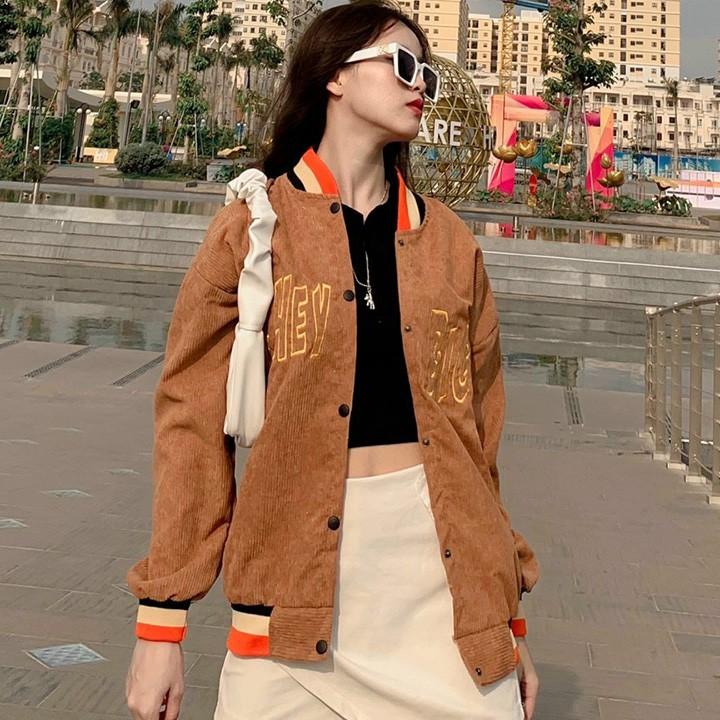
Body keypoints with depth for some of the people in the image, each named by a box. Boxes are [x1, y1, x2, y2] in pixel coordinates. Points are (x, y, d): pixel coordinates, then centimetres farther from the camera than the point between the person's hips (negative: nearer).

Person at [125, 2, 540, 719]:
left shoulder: (450, 243, 11)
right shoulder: (251, 228, 1)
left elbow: (477, 433, 12)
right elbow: (193, 420, -1)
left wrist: (508, 618, 12)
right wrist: (161, 624, -3)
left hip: (441, 556, 3)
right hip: (299, 564, -2)